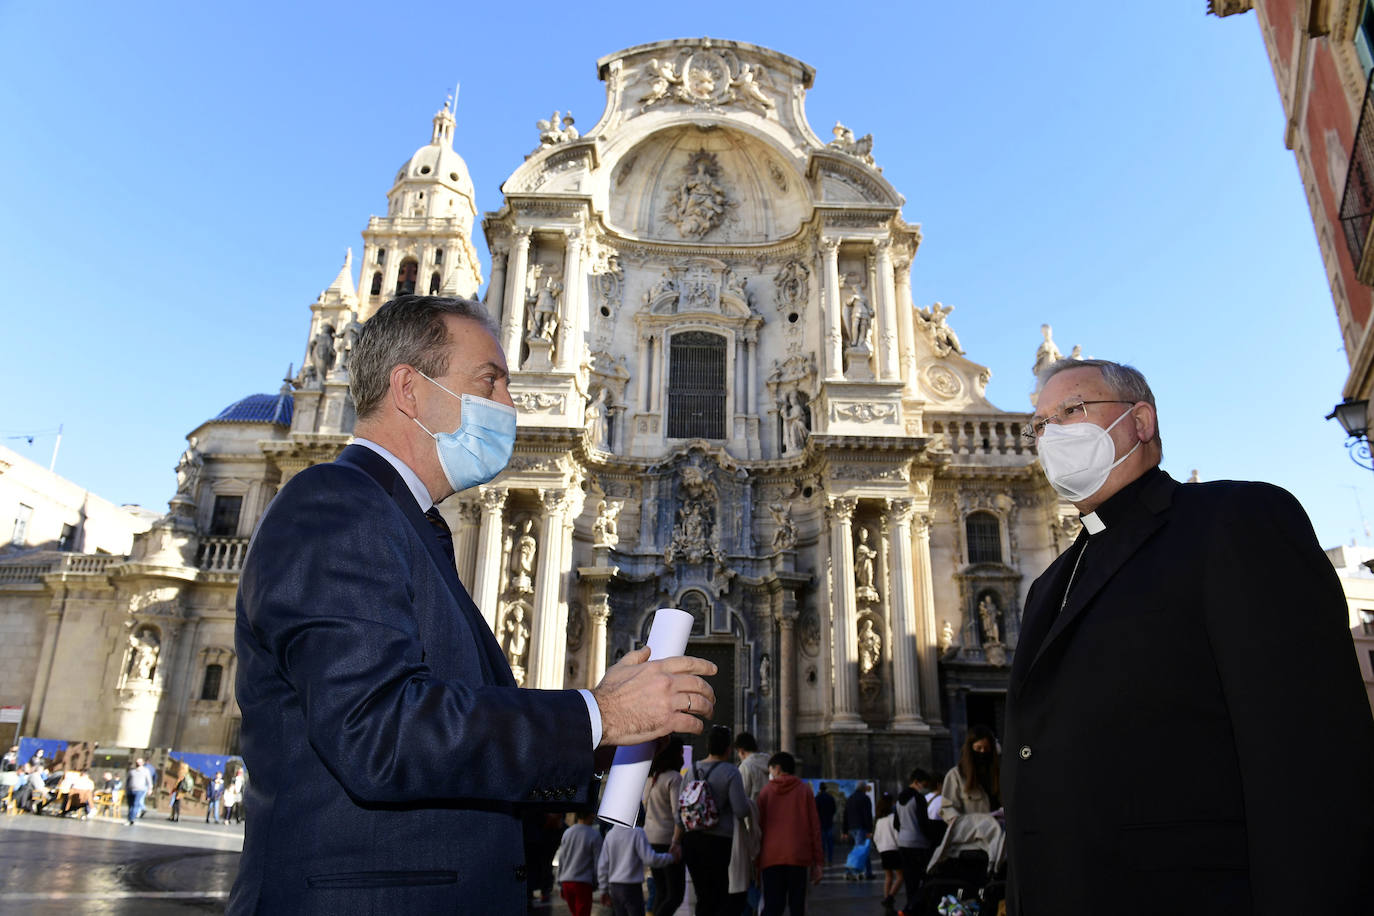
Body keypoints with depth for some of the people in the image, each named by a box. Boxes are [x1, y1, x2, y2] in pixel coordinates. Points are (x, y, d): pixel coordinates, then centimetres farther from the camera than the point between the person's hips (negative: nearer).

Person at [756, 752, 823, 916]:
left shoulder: (766, 791, 8)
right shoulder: (804, 790, 7)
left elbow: (758, 827, 8)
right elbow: (814, 827, 4)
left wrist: (756, 862, 14)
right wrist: (817, 862, 7)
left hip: (770, 858, 1)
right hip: (798, 857, -1)